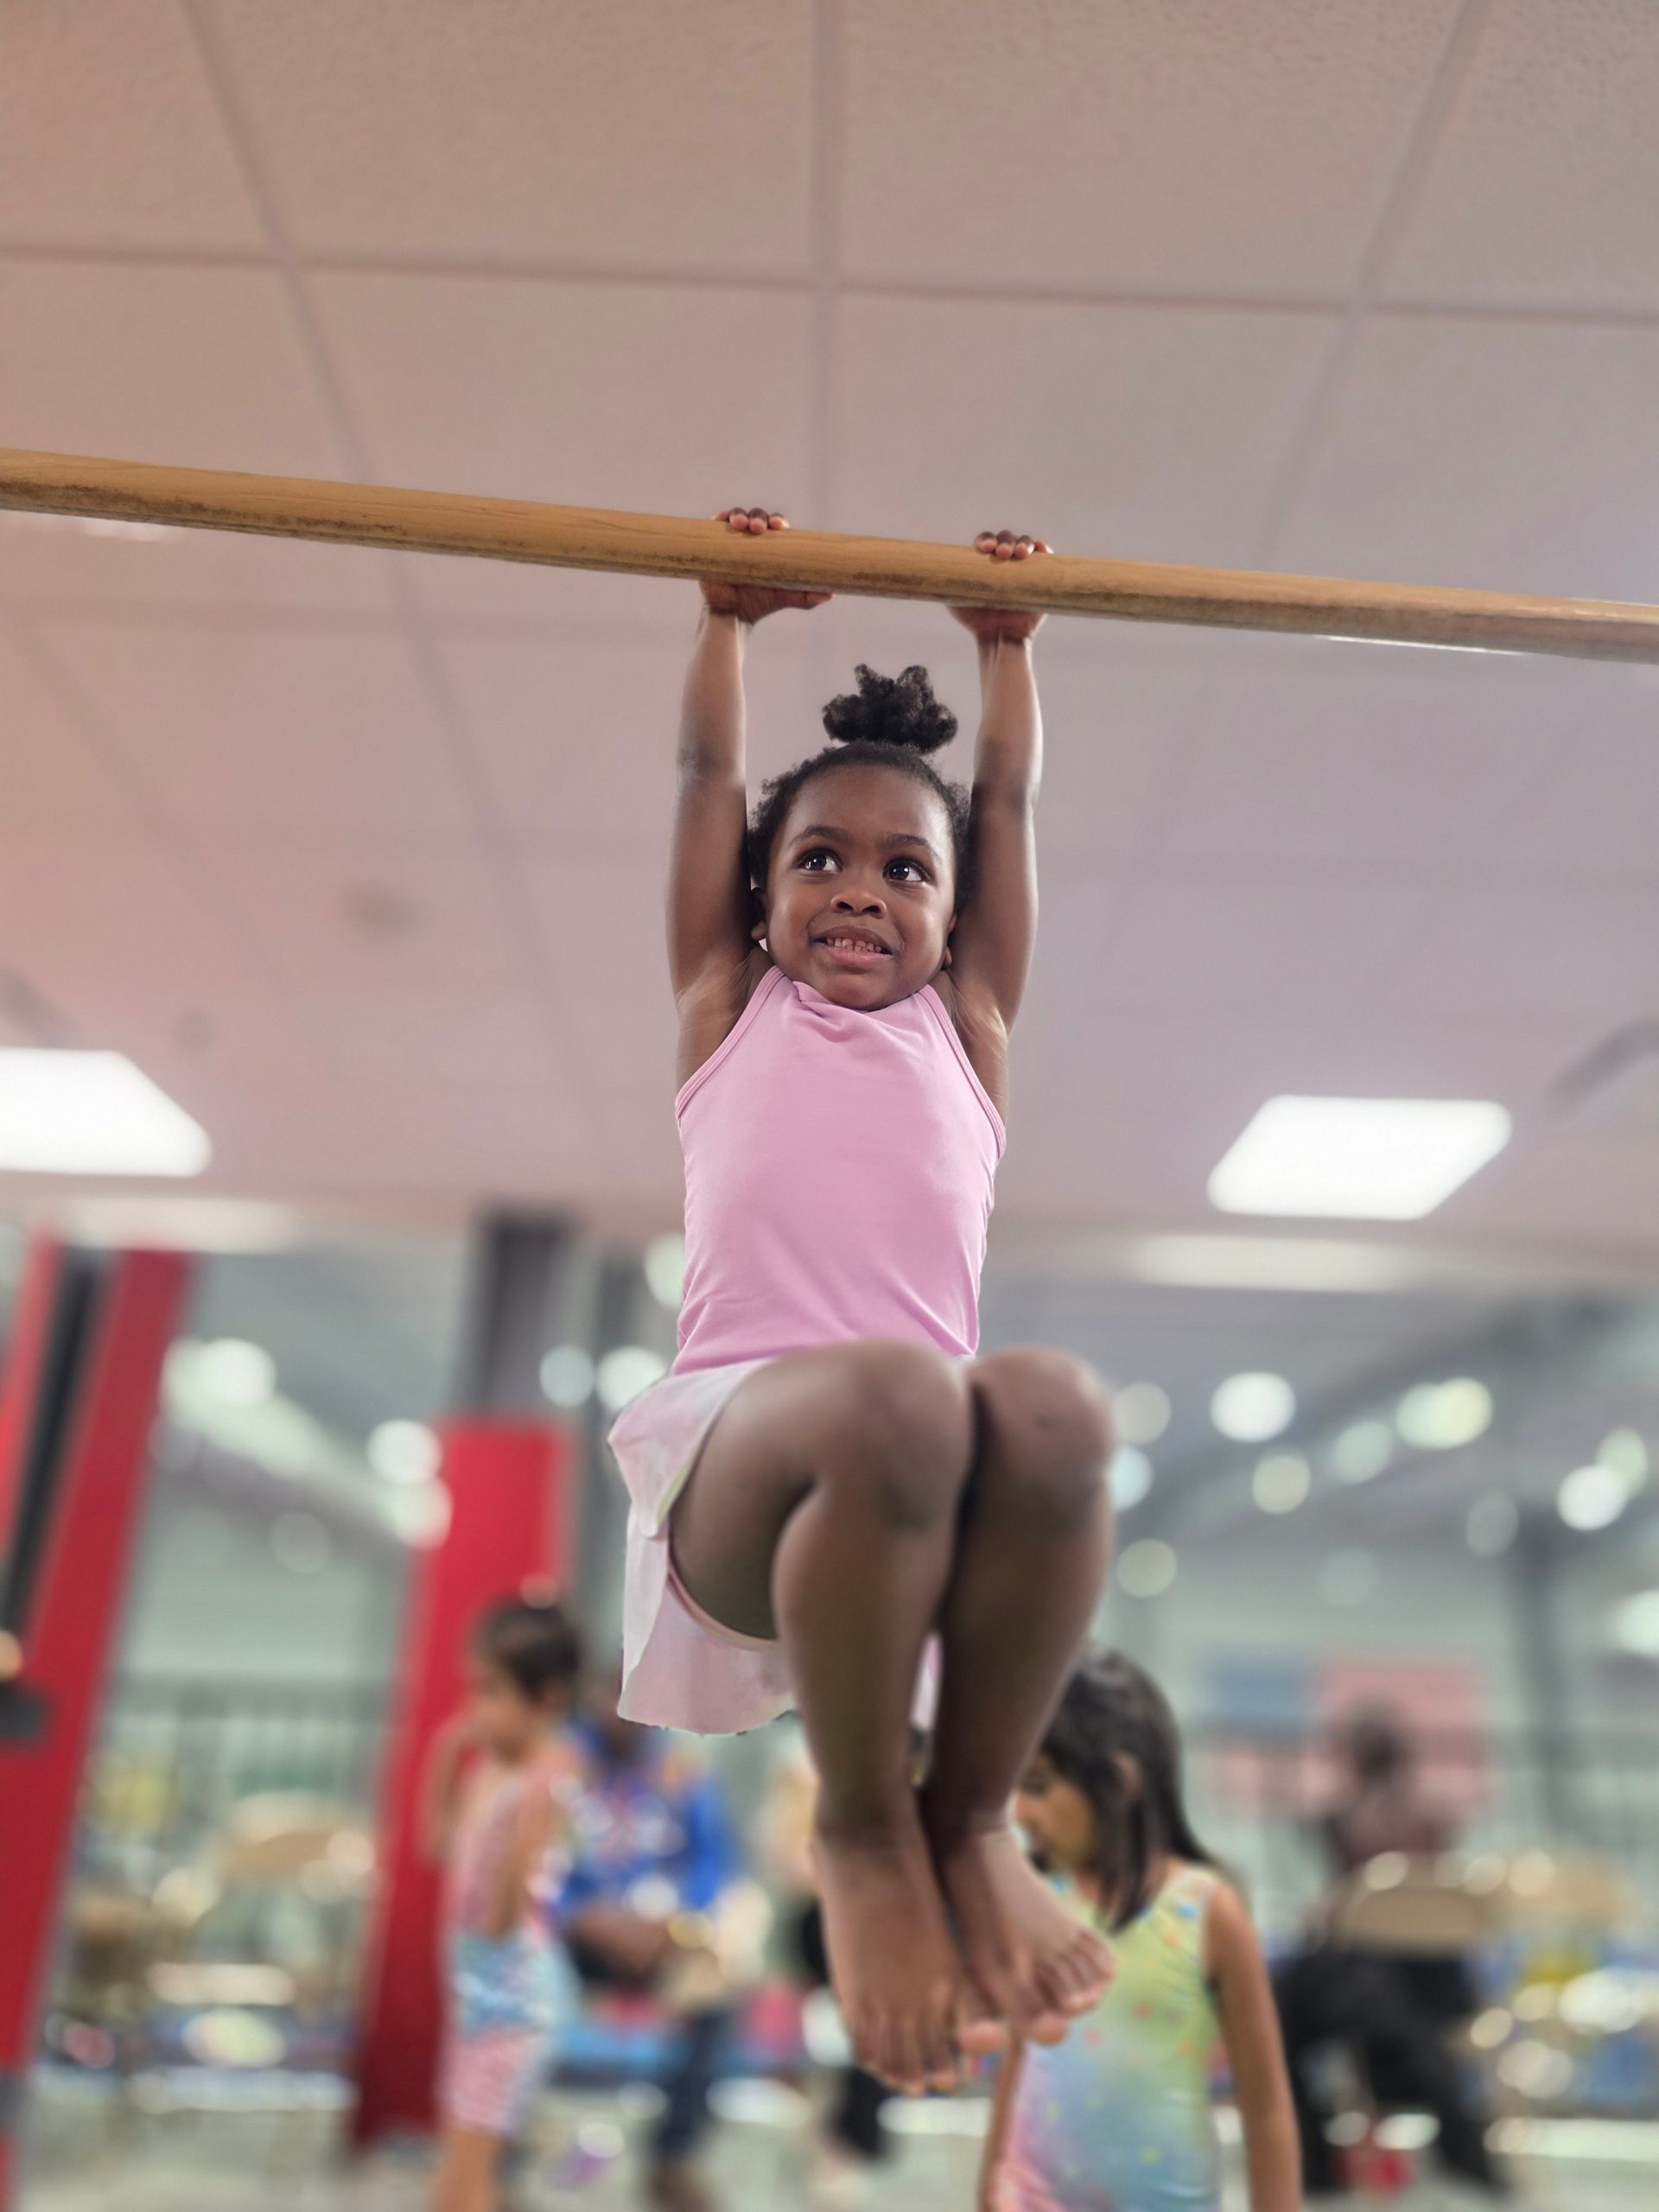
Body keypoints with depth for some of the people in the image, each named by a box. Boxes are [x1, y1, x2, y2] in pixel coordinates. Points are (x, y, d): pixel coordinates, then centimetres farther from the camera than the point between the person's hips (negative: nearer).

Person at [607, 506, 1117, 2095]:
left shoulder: (966, 1024, 24)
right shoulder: (730, 1010, 22)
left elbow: (1009, 799, 31)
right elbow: (708, 776, 27)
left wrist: (1007, 640, 41)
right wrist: (727, 617, 38)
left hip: (923, 1479, 2)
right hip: (737, 1446, -1)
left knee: (1049, 1406, -34)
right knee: (894, 1395, -36)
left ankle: (975, 1818, -6)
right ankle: (862, 1827, -6)